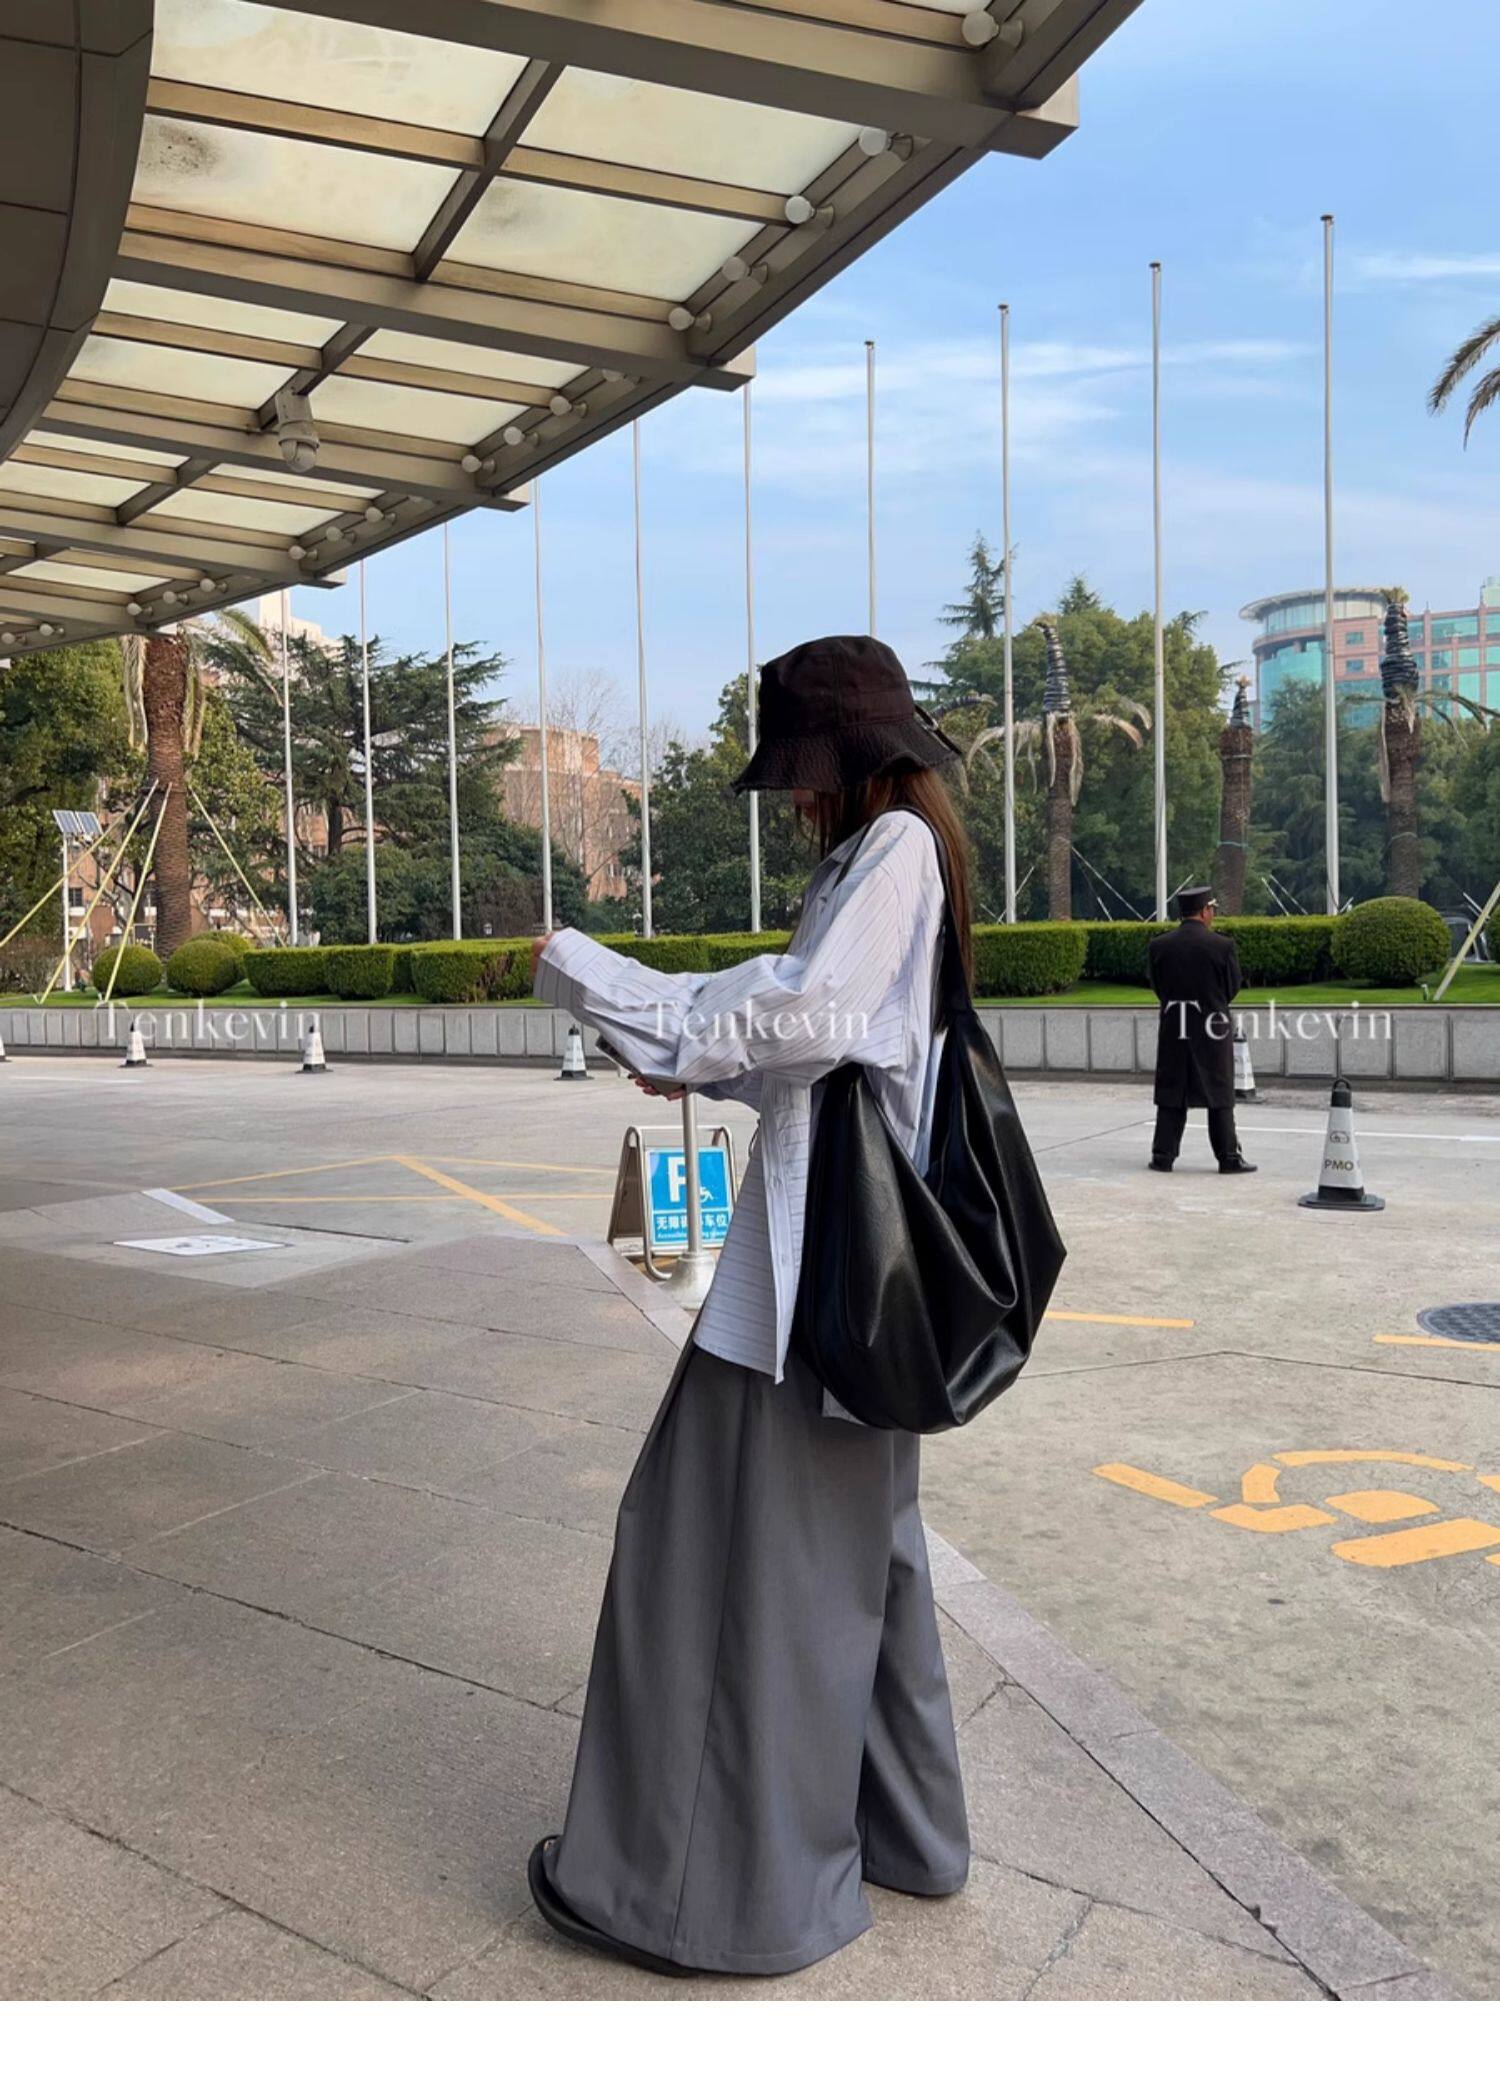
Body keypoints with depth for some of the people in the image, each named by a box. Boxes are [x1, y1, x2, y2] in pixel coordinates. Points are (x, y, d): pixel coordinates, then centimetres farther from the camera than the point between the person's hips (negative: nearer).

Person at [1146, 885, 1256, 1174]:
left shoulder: (1159, 946, -3)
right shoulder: (1221, 945, -11)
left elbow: (1156, 986, 5)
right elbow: (1233, 987, -2)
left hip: (1172, 1030, 2)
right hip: (1212, 1030, -2)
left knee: (1171, 1095, 10)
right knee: (1219, 1095, 6)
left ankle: (1163, 1155, 11)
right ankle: (1228, 1157, 9)